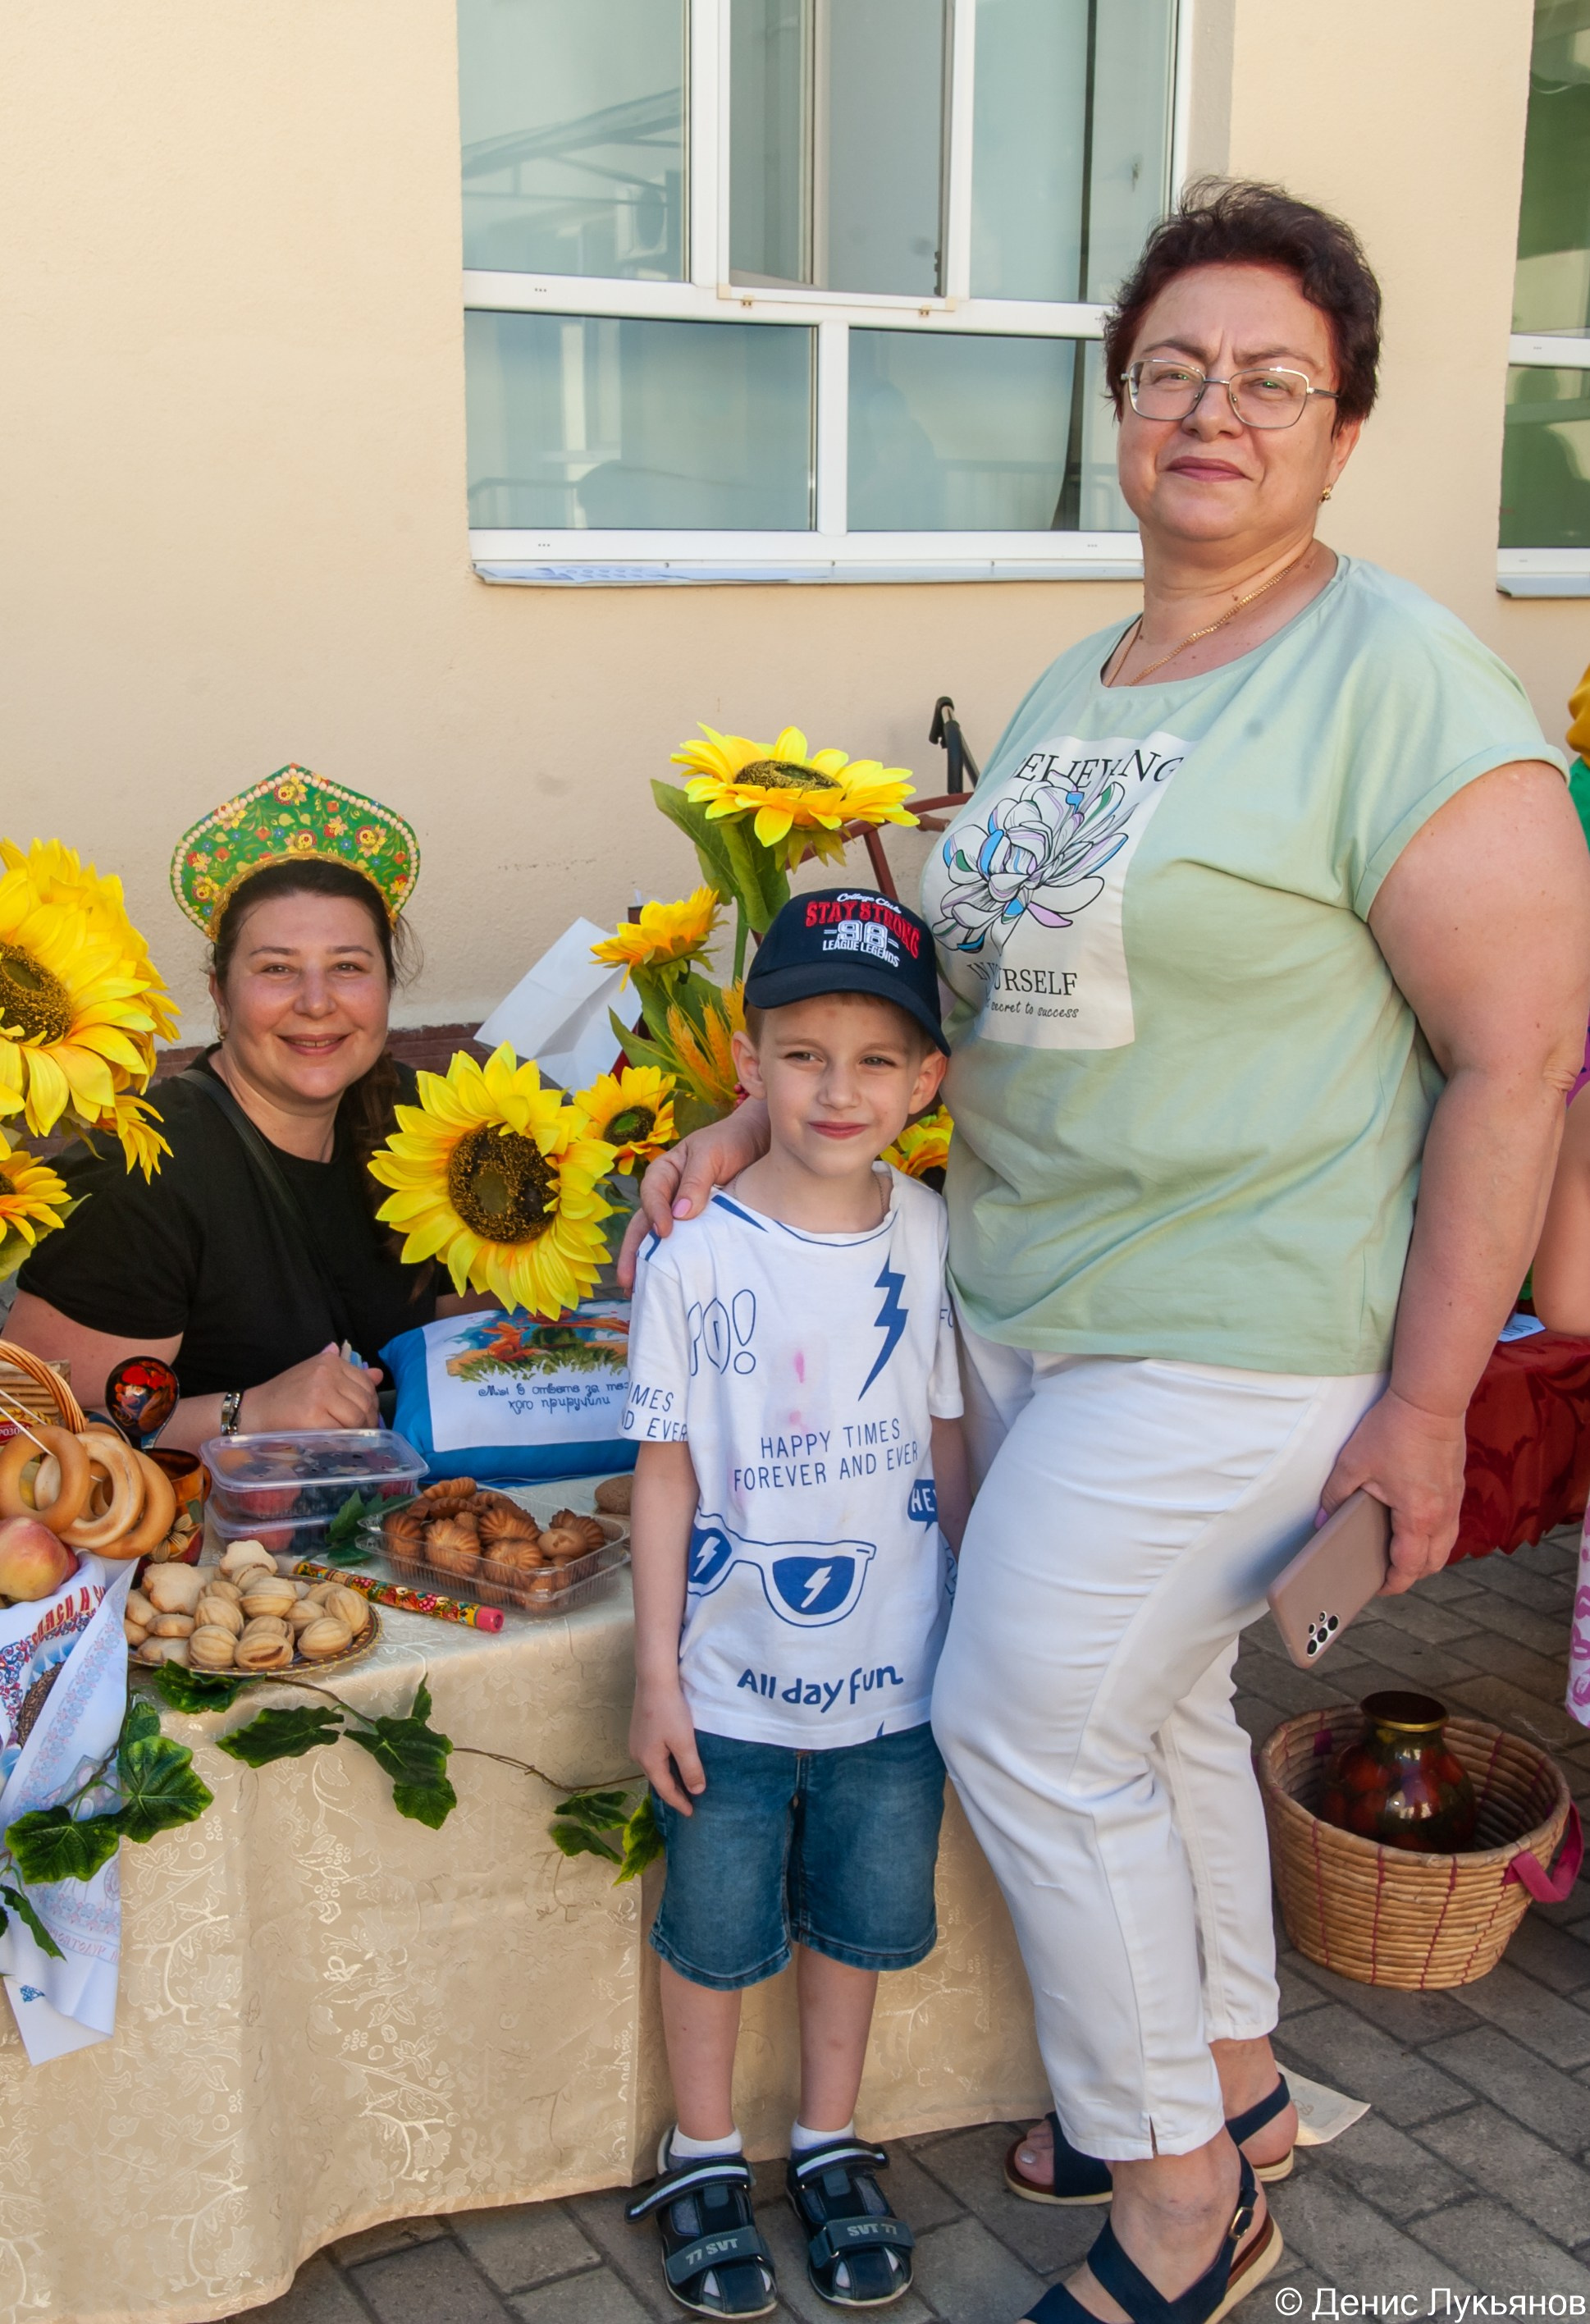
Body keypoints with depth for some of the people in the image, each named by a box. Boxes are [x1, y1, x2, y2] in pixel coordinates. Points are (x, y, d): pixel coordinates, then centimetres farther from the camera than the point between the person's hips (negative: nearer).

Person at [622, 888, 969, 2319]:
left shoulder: (934, 1240, -6)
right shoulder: (694, 1253, -13)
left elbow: (949, 1447, 3)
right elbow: (666, 1470, -7)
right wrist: (656, 1675, -6)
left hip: (892, 1675, 2)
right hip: (732, 1680, -2)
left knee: (858, 1919, 19)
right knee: (715, 1931, 15)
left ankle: (832, 2146, 41)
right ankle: (704, 2157, 38)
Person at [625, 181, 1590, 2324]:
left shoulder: (1402, 681, -14)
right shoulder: (1067, 692, 10)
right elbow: (972, 983, 18)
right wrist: (758, 1120, 7)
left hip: (1236, 1337, -7)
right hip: (1021, 1303, 7)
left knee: (1028, 1722, -2)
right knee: (1155, 1706, 18)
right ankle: (1232, 2084, 40)